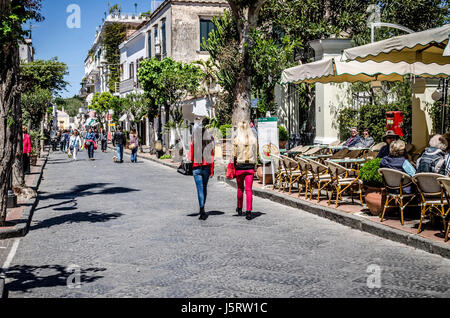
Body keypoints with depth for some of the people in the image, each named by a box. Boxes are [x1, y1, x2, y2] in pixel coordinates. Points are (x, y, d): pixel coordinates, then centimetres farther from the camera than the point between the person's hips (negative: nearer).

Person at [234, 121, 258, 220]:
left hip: (239, 166, -1)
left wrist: (232, 168, 4)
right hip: (250, 167, 1)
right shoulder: (254, 140, 2)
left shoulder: (236, 140, -6)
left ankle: (239, 209, 30)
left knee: (240, 188, 16)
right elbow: (256, 155, 4)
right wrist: (254, 166, 12)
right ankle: (248, 211, -9)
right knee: (249, 189, 1)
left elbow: (234, 155, -5)